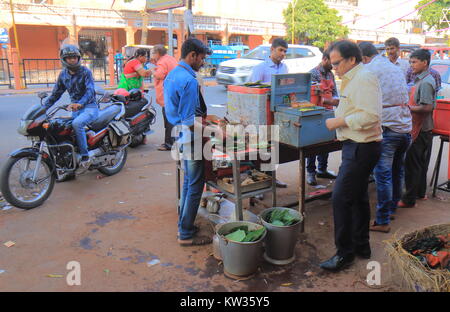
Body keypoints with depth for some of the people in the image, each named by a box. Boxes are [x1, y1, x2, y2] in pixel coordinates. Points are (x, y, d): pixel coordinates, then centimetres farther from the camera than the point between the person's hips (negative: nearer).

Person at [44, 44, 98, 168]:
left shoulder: (85, 72, -8)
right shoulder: (63, 74, 10)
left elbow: (90, 90, -22)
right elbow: (56, 93, 16)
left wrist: (80, 103, -40)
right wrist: (44, 107, 5)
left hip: (89, 107, -7)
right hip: (75, 108, 7)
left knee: (77, 123, -34)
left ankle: (85, 156, -29)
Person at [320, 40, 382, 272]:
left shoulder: (364, 79, -16)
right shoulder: (354, 79, 16)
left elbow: (370, 116, -25)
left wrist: (339, 122, -19)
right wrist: (339, 119, 11)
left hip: (361, 147, -11)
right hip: (358, 146, 11)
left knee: (341, 198, -8)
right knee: (358, 196, 17)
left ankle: (344, 253, 4)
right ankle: (361, 246, 31)